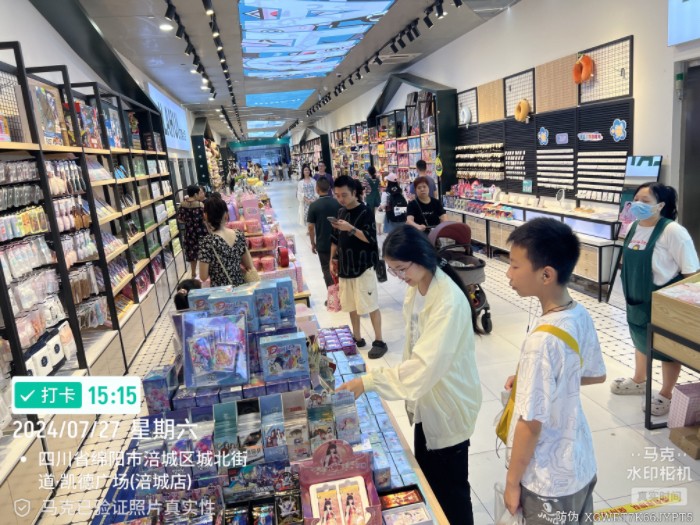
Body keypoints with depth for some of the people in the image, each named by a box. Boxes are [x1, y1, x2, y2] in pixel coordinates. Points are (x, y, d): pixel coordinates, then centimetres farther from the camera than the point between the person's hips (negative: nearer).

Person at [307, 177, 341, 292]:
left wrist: (313, 243, 3)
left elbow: (311, 227, -9)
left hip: (322, 244, -2)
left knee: (327, 271, 9)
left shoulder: (314, 205, -12)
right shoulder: (338, 203, -4)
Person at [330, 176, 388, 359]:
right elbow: (335, 239, 17)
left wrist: (351, 229, -28)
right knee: (351, 305, 13)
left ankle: (379, 341, 8)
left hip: (363, 267, -7)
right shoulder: (341, 212, 10)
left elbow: (371, 238, -19)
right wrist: (333, 260, 14)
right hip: (345, 267, 7)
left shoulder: (365, 213, -11)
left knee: (371, 305, -1)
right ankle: (357, 338, 26)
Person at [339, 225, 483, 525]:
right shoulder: (415, 289, -2)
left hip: (449, 403, -8)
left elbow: (428, 363, -34)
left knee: (451, 487, 11)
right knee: (427, 478, 23)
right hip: (425, 398, 8)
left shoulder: (449, 302, -29)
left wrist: (369, 381, -33)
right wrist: (410, 389, 10)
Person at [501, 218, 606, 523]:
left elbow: (532, 424, -24)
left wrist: (512, 482, -10)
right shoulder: (581, 315, -8)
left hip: (549, 481, -7)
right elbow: (596, 375, 9)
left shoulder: (542, 341, -32)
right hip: (581, 466, 8)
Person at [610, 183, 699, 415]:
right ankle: (639, 380, 45)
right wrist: (629, 291, 16)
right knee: (641, 340, 24)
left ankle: (666, 394, 29)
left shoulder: (672, 231, -23)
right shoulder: (634, 227, -1)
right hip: (637, 299, 7)